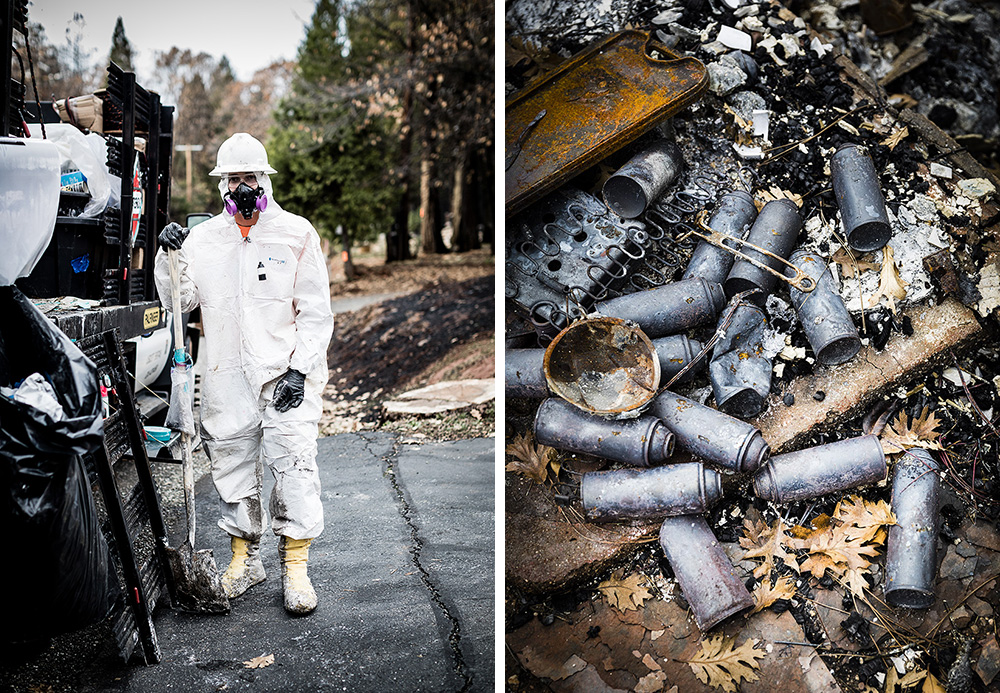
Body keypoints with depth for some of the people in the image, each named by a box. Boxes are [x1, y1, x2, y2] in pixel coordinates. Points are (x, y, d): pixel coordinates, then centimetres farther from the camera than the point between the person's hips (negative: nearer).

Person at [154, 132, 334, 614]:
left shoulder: (296, 234, 1)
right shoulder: (203, 237, 9)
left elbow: (316, 313, 0)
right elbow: (178, 302, 7)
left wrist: (299, 369, -10)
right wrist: (169, 257, -9)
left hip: (285, 375, -3)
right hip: (226, 380, 3)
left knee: (294, 467, -9)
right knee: (232, 469, 10)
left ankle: (295, 565, 2)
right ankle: (244, 559, 25)